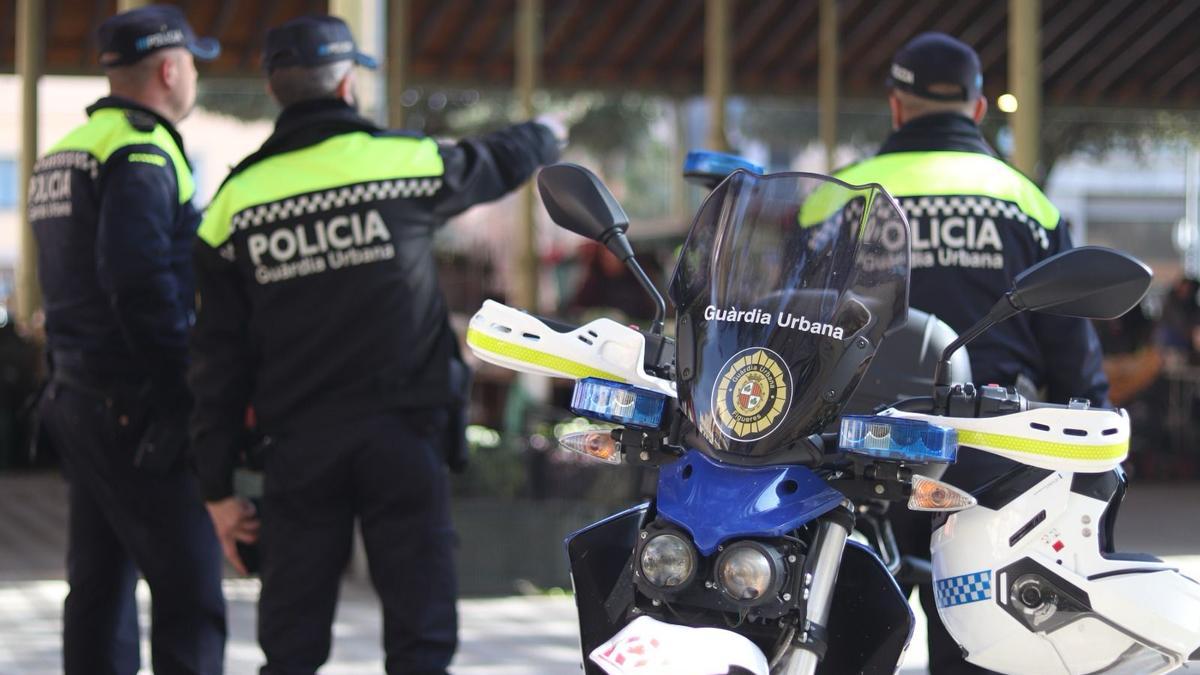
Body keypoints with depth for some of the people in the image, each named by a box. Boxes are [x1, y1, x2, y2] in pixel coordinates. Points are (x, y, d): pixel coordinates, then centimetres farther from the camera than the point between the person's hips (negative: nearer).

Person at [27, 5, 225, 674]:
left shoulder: (62, 154, 17)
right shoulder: (142, 155, -13)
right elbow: (142, 287, -22)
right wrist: (200, 386, -16)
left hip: (79, 396, 9)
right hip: (140, 411, -9)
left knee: (100, 586, 11)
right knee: (189, 592, -9)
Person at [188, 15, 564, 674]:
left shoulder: (235, 202, 2)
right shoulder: (405, 162, -2)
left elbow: (218, 357, 3)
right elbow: (497, 162, 20)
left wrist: (217, 486, 8)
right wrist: (542, 136, 45)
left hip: (298, 445, 2)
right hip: (400, 434, -2)